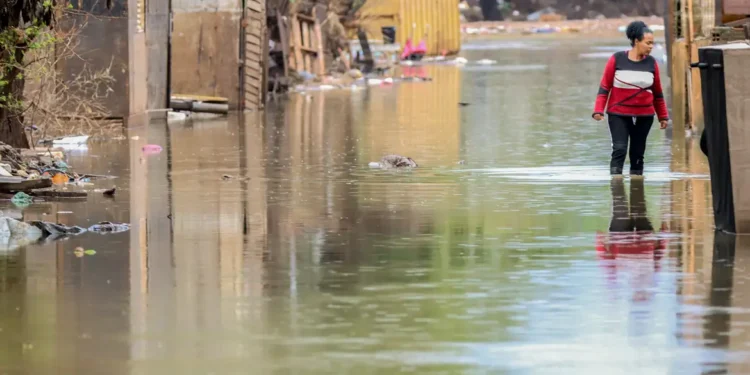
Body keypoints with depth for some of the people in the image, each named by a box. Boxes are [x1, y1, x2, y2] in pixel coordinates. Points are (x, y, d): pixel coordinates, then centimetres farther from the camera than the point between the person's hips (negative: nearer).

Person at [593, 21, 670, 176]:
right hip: (618, 115, -3)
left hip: (644, 116, 3)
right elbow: (604, 87, -3)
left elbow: (657, 93, 10)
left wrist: (663, 116, 12)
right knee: (619, 149, -14)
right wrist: (599, 110, -12)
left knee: (638, 154, 8)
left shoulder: (651, 63, 2)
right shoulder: (617, 59, -7)